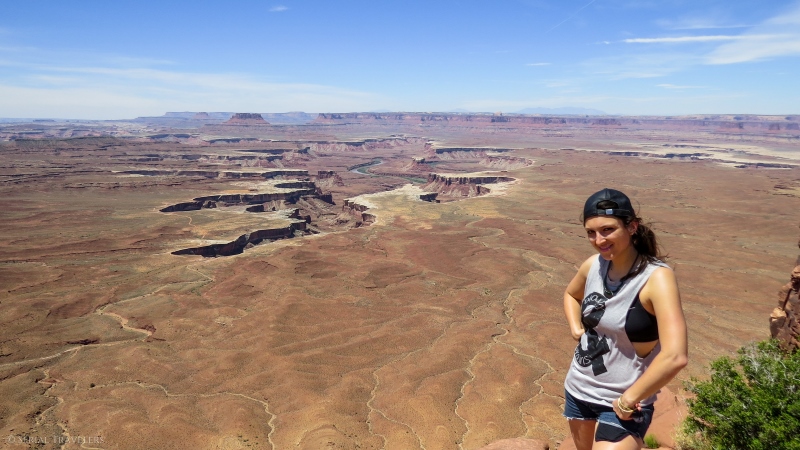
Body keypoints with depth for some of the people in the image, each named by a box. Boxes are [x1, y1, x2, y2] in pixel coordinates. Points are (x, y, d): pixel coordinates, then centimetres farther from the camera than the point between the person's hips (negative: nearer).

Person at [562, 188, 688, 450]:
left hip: (621, 404, -6)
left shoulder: (656, 277, -22)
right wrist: (576, 329, 2)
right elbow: (571, 294, 18)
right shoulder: (593, 265, -5)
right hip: (577, 390, 6)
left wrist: (629, 399, -21)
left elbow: (675, 356, -30)